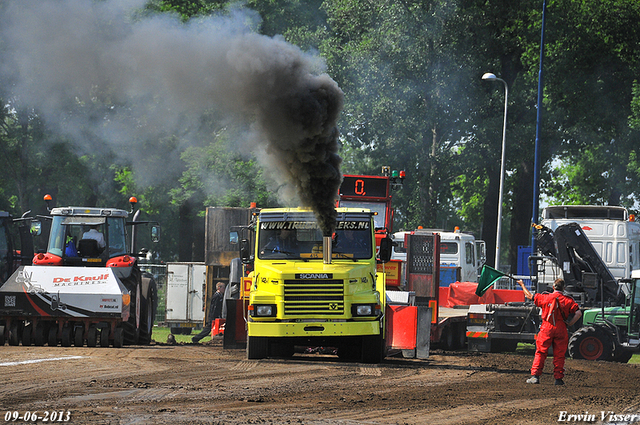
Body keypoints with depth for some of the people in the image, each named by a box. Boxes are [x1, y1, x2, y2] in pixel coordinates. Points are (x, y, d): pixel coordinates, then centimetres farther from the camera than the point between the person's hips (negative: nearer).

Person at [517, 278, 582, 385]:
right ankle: (558, 378, 7)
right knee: (559, 355, 6)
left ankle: (535, 376, 1)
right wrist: (570, 323, 0)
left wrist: (522, 285, 27)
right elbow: (578, 313, -9)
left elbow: (530, 296, 12)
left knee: (540, 353, 6)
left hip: (547, 328, 0)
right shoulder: (568, 300, -1)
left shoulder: (545, 297, 0)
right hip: (561, 330, 0)